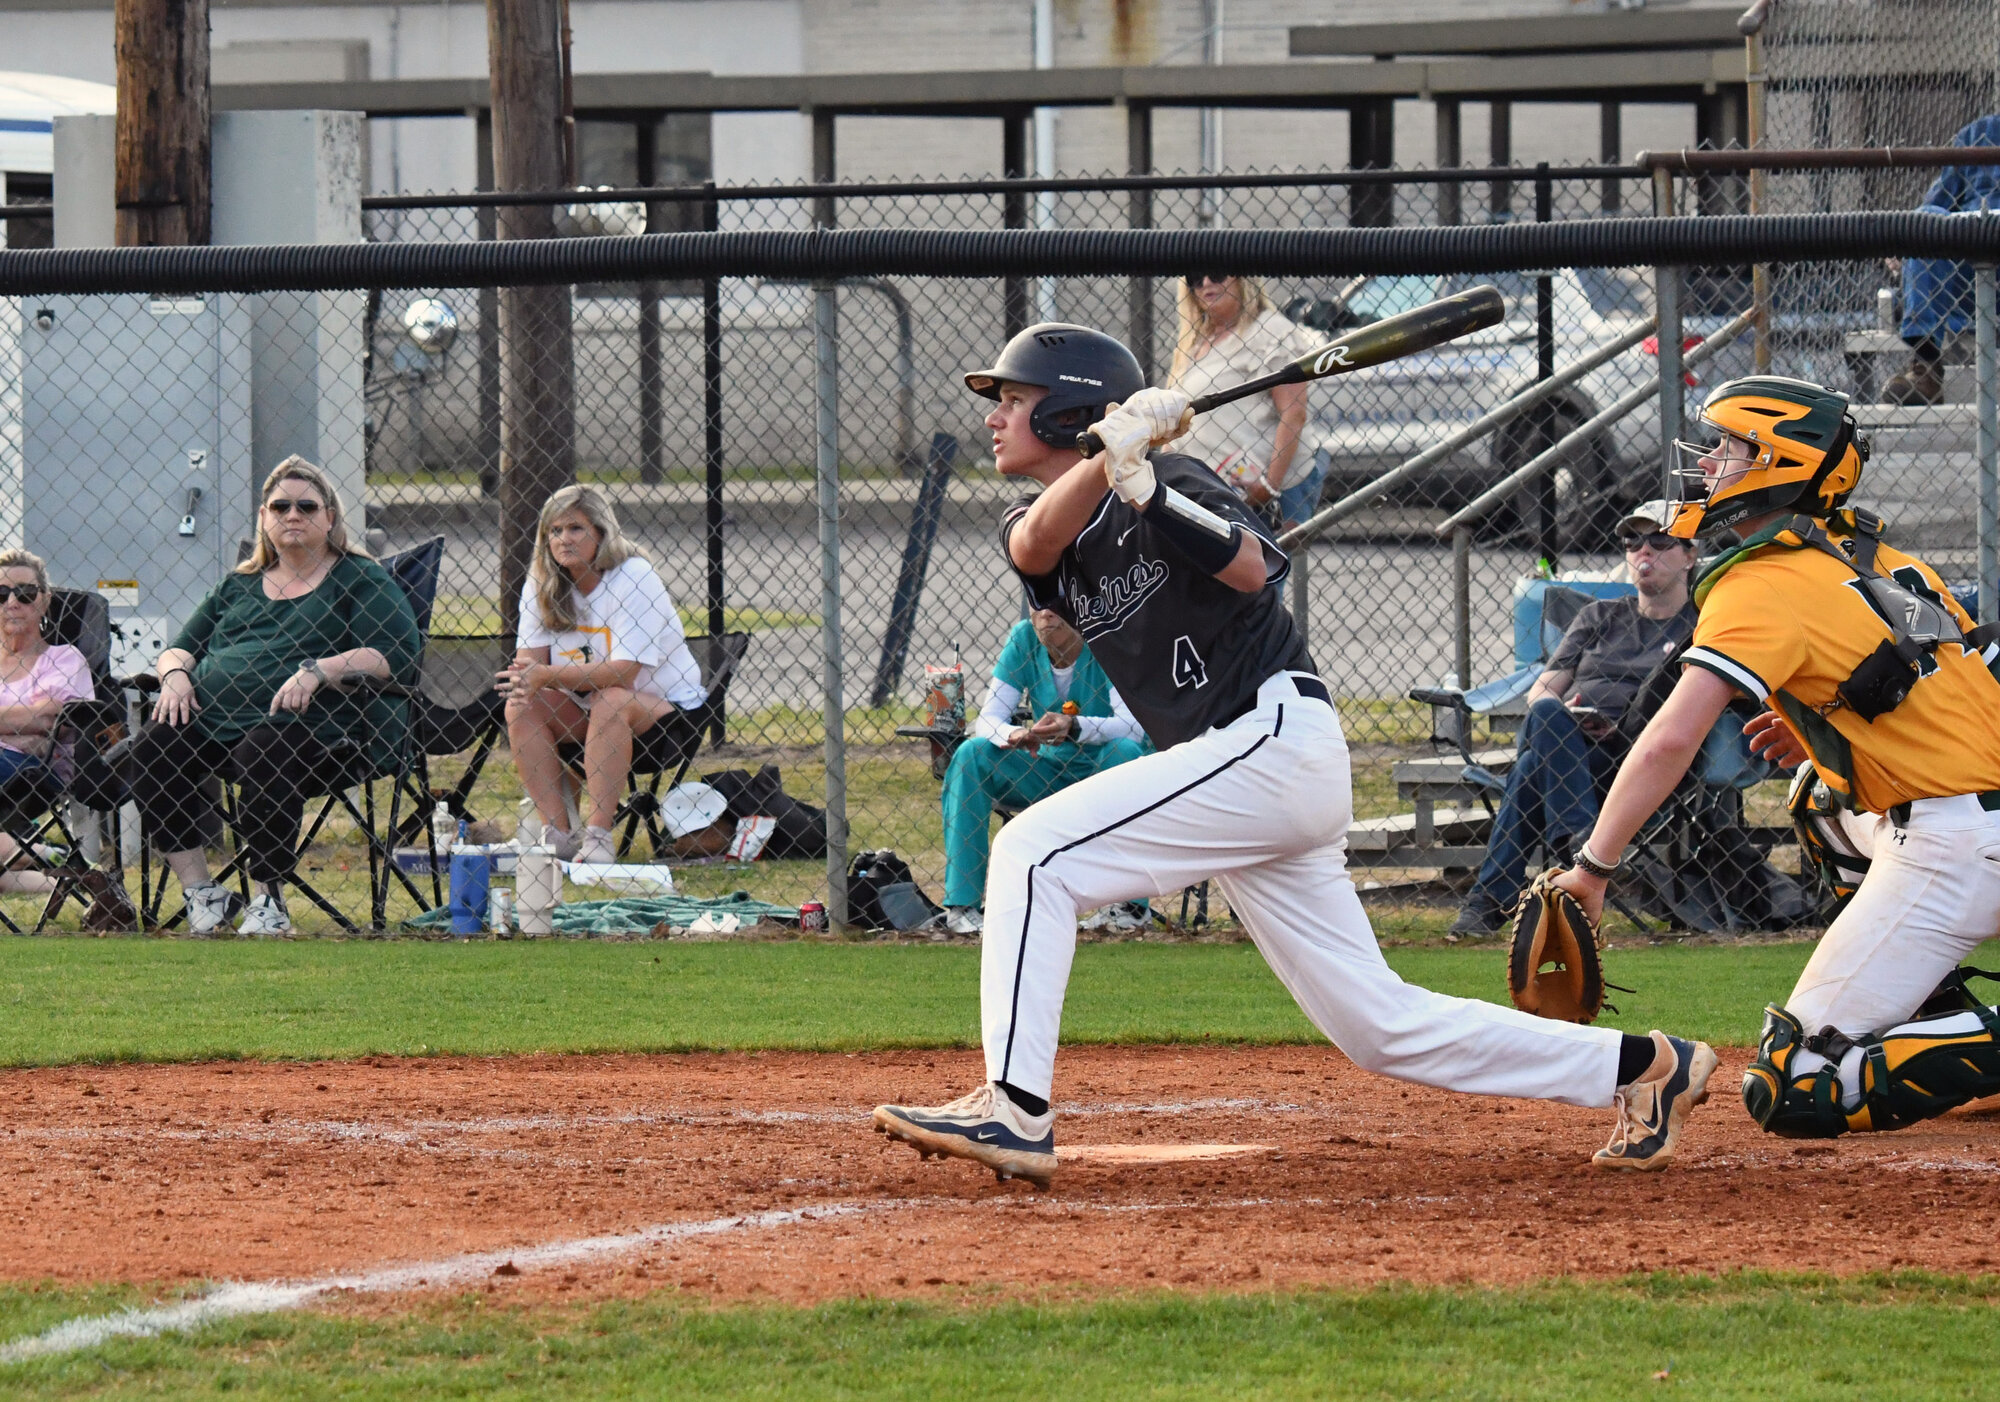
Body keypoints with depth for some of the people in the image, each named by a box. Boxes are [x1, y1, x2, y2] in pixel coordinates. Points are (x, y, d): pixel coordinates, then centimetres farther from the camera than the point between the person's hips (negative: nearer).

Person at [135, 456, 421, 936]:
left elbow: (399, 653, -5)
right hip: (210, 715, 5)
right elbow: (182, 646, 29)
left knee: (261, 756, -39)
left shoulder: (361, 581, 11)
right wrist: (175, 675, 4)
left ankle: (269, 901, -24)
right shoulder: (239, 585, 28)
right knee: (151, 751, -25)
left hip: (309, 722, -5)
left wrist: (319, 671, -17)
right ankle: (202, 895, -20)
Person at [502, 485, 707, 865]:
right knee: (521, 706, -18)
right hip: (585, 711, 6)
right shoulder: (542, 585, -1)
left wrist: (547, 676, -34)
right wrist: (522, 681, -33)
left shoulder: (634, 578, -20)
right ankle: (556, 833, -22)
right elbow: (529, 661, -7)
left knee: (610, 701, -35)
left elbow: (623, 673, -28)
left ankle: (599, 835, -37)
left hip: (667, 707, -6)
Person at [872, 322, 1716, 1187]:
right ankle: (1640, 1068, 16)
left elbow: (1251, 570, -25)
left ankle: (1015, 1112, -22)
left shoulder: (1170, 482, -6)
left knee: (1033, 853, -18)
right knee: (1379, 1027, 8)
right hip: (1234, 767, 9)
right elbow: (1040, 539, -12)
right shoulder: (1033, 525, 14)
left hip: (1279, 738, -9)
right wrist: (1105, 459, -30)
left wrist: (1147, 492, -37)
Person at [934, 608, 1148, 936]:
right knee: (971, 753, -17)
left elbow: (1133, 725, -26)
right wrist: (1014, 736, -33)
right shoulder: (1024, 639, -5)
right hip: (1049, 769, 3)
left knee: (1124, 750, -35)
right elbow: (987, 720, -9)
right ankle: (960, 905, -21)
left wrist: (1075, 726, -43)